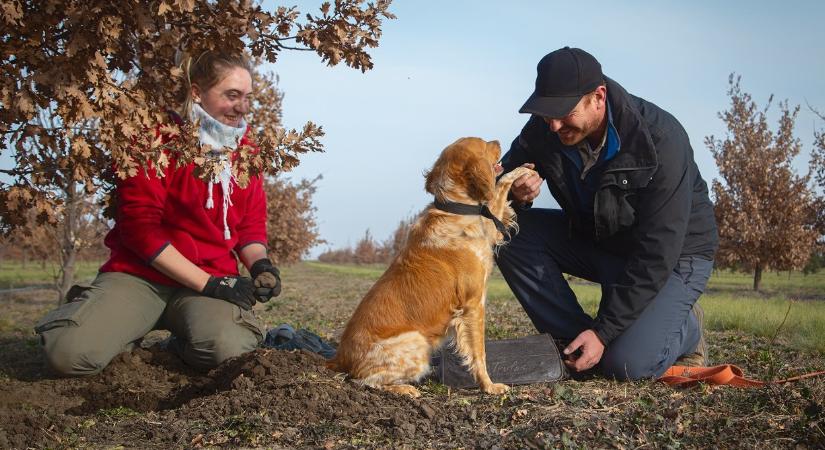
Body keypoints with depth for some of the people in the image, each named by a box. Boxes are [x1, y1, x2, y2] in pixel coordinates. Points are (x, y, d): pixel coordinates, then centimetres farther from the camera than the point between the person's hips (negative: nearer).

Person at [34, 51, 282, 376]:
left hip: (212, 278, 3)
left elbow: (251, 225, 14)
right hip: (140, 274, -2)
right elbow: (140, 224, -13)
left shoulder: (245, 150, 8)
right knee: (72, 352, -28)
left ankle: (187, 338, 5)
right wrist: (208, 284, -18)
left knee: (229, 348, -33)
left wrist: (259, 264, -10)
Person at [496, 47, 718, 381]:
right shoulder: (543, 130, -16)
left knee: (627, 364, -26)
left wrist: (603, 331, -30)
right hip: (595, 238, 6)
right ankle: (574, 341, -8)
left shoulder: (660, 139, -31)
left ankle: (685, 328, 9)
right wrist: (515, 195, -31)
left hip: (675, 252, -5)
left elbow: (657, 253, -30)